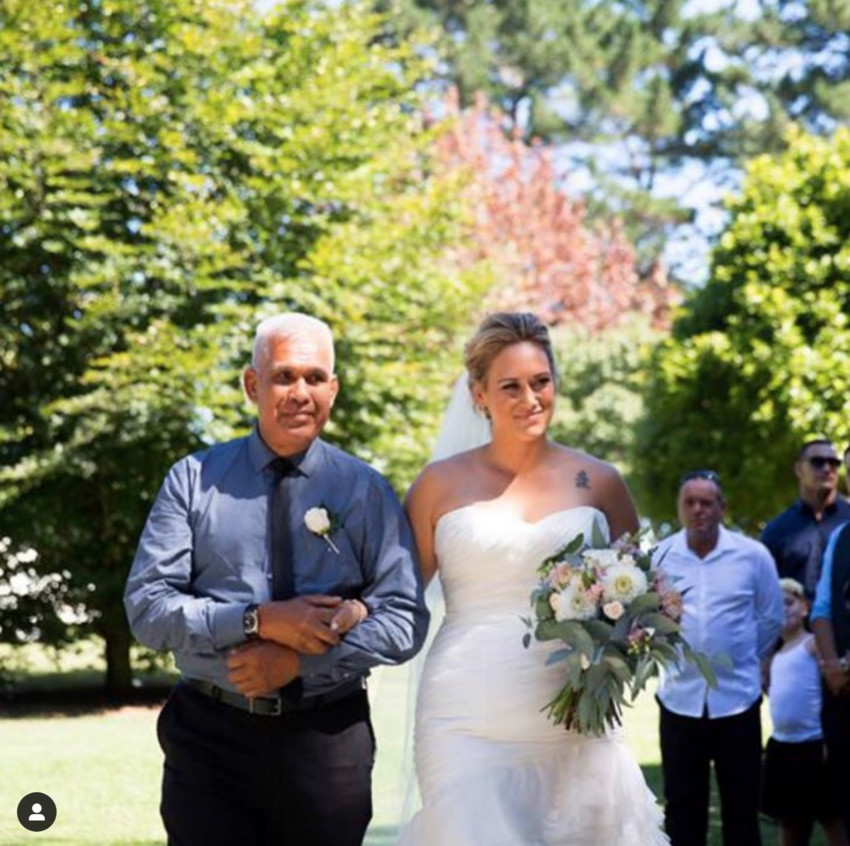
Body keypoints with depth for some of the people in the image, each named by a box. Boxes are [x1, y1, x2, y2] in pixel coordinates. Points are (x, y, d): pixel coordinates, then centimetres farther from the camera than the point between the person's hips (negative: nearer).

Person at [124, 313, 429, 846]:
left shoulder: (366, 490, 3)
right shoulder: (195, 479, 3)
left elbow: (405, 622, -3)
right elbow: (147, 607, -5)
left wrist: (298, 660, -15)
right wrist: (259, 621, -17)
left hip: (328, 740, 1)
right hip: (210, 737, 0)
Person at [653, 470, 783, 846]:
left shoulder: (753, 555, -3)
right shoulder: (659, 556, -2)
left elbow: (771, 619, 6)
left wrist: (742, 660, 11)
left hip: (738, 697, -1)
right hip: (680, 698, 1)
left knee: (741, 806, 7)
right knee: (682, 807, 9)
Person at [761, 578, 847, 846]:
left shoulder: (814, 643, -8)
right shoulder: (775, 655, 16)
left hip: (814, 746, -8)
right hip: (783, 747, 8)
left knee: (833, 820, -2)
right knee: (791, 822, 15)